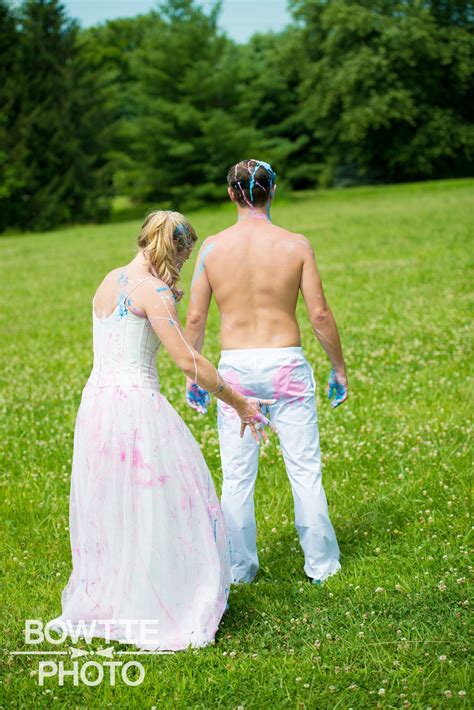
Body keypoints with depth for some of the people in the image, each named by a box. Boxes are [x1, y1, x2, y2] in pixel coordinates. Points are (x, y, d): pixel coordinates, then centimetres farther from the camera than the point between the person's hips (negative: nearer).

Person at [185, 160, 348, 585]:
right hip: (287, 364, -1)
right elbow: (320, 315, -5)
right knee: (305, 470, 10)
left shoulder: (212, 247, -2)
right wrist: (339, 368, 7)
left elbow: (195, 319, 0)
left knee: (237, 477, 10)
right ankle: (321, 564, 20)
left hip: (235, 368, 1)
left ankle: (241, 569, 20)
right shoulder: (295, 245, -6)